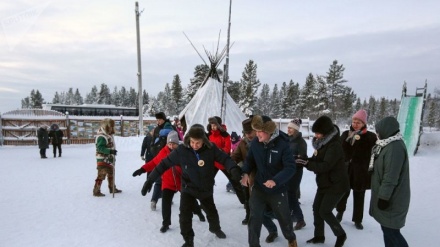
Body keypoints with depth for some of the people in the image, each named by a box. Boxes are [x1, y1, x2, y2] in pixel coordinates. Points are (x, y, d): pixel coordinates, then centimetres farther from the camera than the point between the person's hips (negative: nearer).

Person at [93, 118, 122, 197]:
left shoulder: (108, 135, 10)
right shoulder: (101, 136, -21)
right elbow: (100, 148, -29)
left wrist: (113, 152, 11)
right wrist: (110, 151, -35)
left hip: (109, 159, 11)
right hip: (103, 160, -11)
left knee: (111, 174, 20)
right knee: (101, 175, -8)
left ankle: (112, 188, 35)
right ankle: (96, 191, 1)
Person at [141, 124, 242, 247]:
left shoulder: (211, 148, -21)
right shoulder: (181, 150, -22)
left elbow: (225, 158, -20)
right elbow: (165, 163, -17)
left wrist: (234, 169, -41)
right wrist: (150, 180, -15)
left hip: (206, 189, 2)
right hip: (188, 188, -1)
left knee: (212, 213, 22)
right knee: (185, 216, -9)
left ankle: (215, 228, 55)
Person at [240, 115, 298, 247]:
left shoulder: (282, 144, -20)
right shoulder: (255, 143, -9)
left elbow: (290, 167, -22)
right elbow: (250, 160, 6)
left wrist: (275, 180, -35)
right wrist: (245, 173, -13)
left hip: (278, 190, -2)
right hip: (258, 188, 2)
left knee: (284, 218, 19)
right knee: (254, 219, 1)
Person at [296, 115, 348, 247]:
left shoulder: (335, 145, -24)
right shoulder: (322, 143, 4)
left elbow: (325, 166, -30)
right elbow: (317, 160, 9)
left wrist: (306, 163, -33)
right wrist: (303, 159, -9)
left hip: (336, 185, -9)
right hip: (324, 183, 9)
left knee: (324, 211, -5)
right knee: (316, 208, 10)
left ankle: (341, 235, 18)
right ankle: (319, 236, 26)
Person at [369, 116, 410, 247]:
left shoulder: (395, 147, -23)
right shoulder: (390, 144, 10)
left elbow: (391, 177, -26)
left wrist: (384, 197, -22)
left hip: (391, 198, -10)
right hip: (387, 196, 10)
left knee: (391, 230, -2)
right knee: (387, 228, 19)